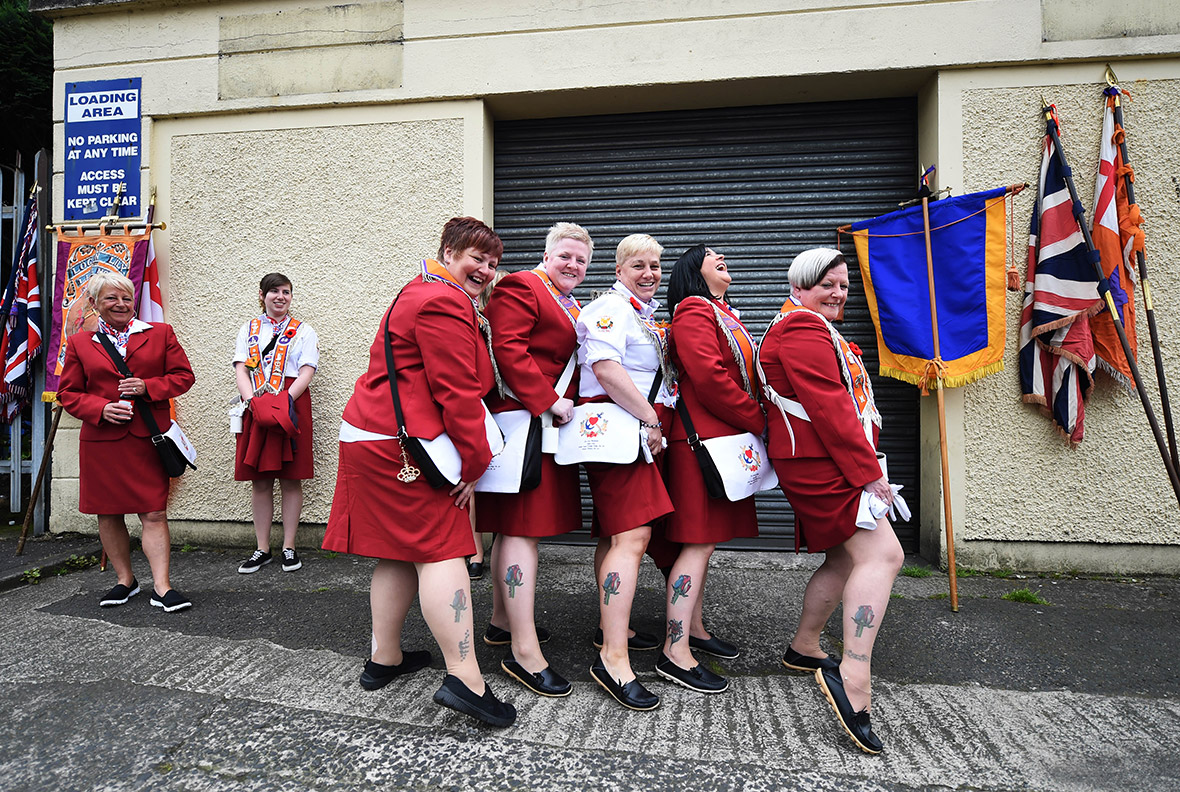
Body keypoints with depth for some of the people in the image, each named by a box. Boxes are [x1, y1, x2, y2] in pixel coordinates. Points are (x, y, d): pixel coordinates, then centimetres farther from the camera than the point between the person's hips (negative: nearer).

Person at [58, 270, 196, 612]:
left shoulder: (160, 333, 7)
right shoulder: (79, 343, 9)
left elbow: (183, 375, 5)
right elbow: (68, 393, 9)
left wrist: (147, 386, -11)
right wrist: (101, 409, -10)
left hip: (147, 439, -2)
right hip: (100, 441, 2)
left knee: (154, 514, -4)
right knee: (108, 515, 9)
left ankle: (161, 586, -1)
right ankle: (125, 580, 25)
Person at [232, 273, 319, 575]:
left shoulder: (303, 331, 8)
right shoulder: (248, 330, 15)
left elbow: (307, 372, -3)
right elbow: (241, 370, 5)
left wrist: (285, 399, -18)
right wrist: (252, 401, -13)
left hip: (292, 405, -2)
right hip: (255, 406, 2)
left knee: (290, 479, 0)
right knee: (259, 480, 5)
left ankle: (289, 547, 10)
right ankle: (262, 548, 14)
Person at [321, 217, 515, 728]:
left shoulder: (425, 293, 24)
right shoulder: (444, 304, -13)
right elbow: (459, 393, -17)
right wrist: (475, 463, -11)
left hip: (375, 438, 11)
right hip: (403, 448, -11)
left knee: (401, 551, 16)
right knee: (441, 549, -10)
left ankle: (384, 659, 27)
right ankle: (464, 678, -8)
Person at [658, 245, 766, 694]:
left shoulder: (725, 315, 24)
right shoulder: (694, 311, -8)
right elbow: (709, 377, -19)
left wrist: (754, 423, 10)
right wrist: (758, 420, -12)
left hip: (727, 436, 10)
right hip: (702, 439, -10)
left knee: (704, 540, 14)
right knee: (698, 543, -11)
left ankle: (693, 629, 24)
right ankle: (676, 652, -7)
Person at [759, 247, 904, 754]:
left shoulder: (810, 328, 25)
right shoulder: (803, 329, -12)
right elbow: (829, 407, -20)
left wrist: (865, 461, 20)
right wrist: (868, 471, -18)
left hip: (825, 465, 11)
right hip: (819, 465, -11)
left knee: (844, 558, 15)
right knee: (882, 554, -16)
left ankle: (803, 649, 29)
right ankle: (853, 677, -19)